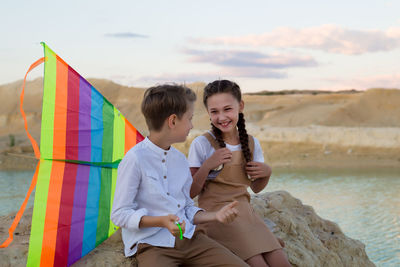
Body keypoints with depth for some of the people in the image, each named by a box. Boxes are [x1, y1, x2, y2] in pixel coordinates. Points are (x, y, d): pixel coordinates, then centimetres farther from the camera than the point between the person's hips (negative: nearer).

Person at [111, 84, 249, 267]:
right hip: (150, 244, -5)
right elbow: (119, 214, -10)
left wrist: (215, 216, 4)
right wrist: (161, 221, -22)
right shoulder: (136, 159, -10)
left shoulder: (180, 159, 13)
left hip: (188, 237, 5)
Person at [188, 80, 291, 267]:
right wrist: (207, 166, -21)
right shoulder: (202, 144, -7)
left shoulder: (251, 143, 8)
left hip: (244, 211, 5)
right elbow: (191, 193, -8)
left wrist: (267, 173, -2)